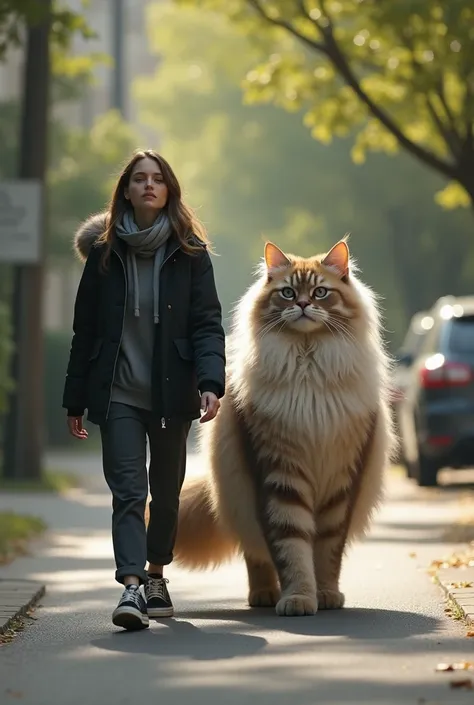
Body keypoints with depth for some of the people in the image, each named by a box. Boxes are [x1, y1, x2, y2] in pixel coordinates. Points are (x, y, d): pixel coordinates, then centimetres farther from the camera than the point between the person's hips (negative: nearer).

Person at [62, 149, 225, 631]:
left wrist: (210, 382, -19)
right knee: (128, 491, -11)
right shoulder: (104, 251, 4)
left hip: (171, 392, 1)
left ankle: (155, 574, 31)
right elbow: (85, 329, 5)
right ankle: (132, 587, -20)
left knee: (166, 490, 13)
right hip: (118, 394, -1)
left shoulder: (189, 252, 2)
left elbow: (207, 323, -4)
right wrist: (75, 401, 4)